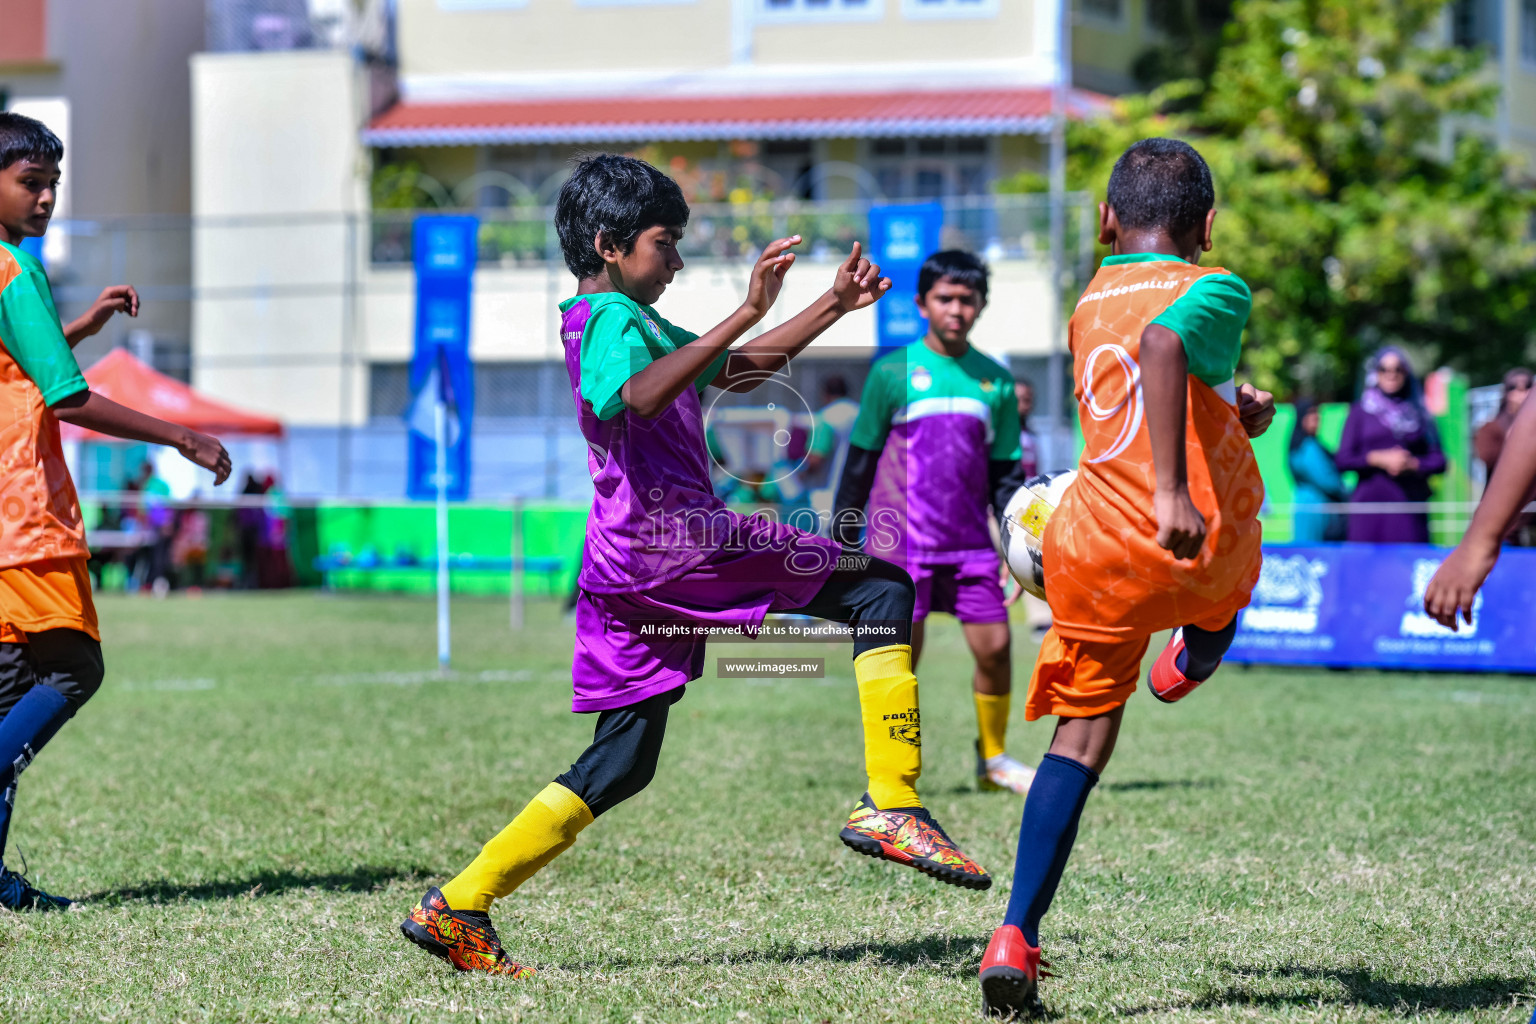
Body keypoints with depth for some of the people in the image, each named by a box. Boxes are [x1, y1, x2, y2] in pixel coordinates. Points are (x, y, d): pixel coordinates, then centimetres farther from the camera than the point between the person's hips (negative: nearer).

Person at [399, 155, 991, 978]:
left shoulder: (620, 319, 25)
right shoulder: (612, 316, -7)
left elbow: (731, 371, 34)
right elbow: (639, 397, -30)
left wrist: (835, 306, 28)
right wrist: (745, 314, -34)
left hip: (625, 564, 10)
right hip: (673, 533, -10)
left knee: (622, 762, 13)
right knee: (882, 593, -8)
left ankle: (457, 909, 8)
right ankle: (890, 807, -17)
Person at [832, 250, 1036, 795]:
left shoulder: (996, 382, 10)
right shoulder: (894, 372, 1)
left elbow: (1006, 473, 15)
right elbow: (860, 460, 5)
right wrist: (841, 543, 4)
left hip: (970, 543, 3)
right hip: (900, 543, -3)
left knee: (995, 646, -4)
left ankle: (993, 758, 15)